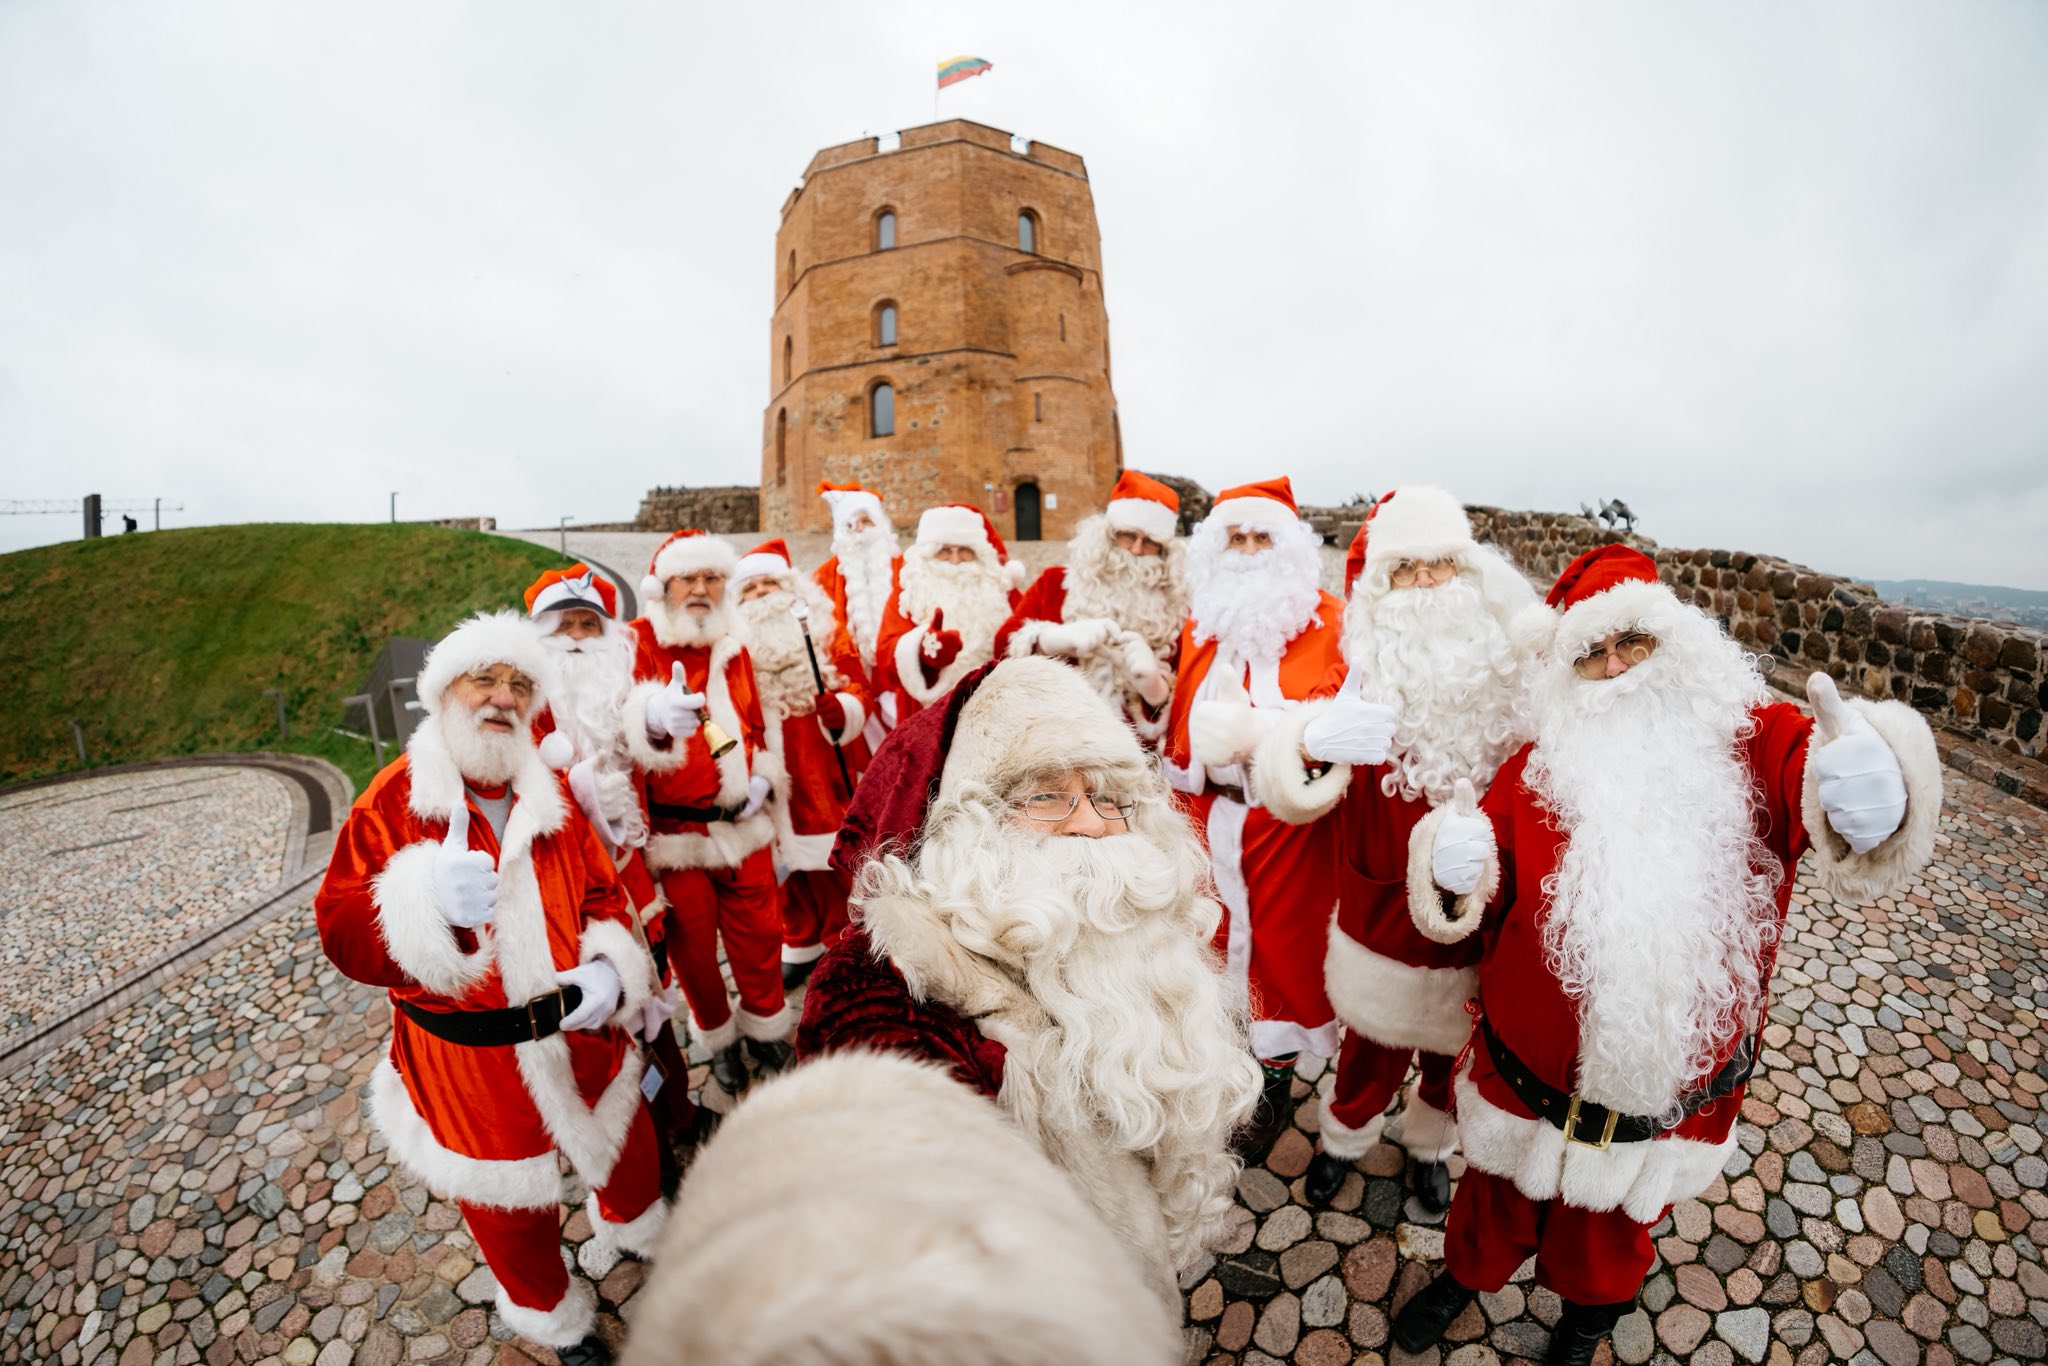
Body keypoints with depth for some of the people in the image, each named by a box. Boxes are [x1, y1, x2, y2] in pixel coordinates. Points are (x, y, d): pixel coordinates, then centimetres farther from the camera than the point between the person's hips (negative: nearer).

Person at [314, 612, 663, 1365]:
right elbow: (342, 934, -15)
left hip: (581, 1032, 3)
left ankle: (638, 1229, 58)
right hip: (470, 1057, -3)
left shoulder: (552, 793, -1)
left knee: (625, 1141, 24)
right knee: (510, 1207, 19)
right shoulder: (393, 800, -11)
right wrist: (426, 901, -36)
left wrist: (610, 969, -15)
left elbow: (602, 892, 2)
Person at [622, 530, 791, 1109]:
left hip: (742, 823, 4)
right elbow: (621, 715, -22)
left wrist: (763, 776, 2)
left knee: (759, 932, 11)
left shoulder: (733, 649, 10)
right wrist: (654, 715, -44)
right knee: (692, 945, 11)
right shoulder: (639, 643, -6)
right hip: (674, 831, -3)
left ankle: (767, 1030, 36)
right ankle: (722, 1048, 35)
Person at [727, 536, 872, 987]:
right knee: (792, 869, 12)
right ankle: (801, 944, 32)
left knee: (836, 866, 7)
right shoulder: (737, 644, 5)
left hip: (827, 773, -2)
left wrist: (840, 710, -25)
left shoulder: (826, 631, 1)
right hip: (776, 778, 2)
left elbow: (858, 690, -6)